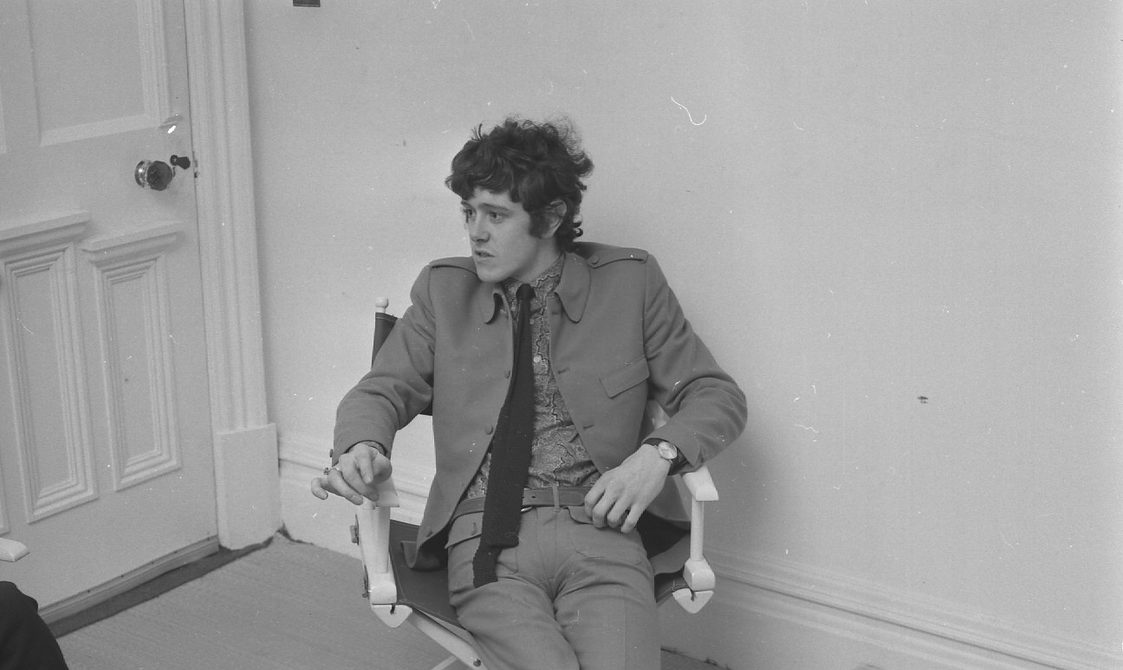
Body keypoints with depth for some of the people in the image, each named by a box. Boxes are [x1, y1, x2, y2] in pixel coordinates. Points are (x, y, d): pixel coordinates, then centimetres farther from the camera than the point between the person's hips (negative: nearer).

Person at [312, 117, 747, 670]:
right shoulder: (443, 290, 13)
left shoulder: (630, 282, 9)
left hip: (598, 528, 0)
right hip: (486, 537, 0)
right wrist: (362, 447, -8)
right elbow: (381, 391, 16)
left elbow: (718, 396, 11)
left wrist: (657, 453, -9)